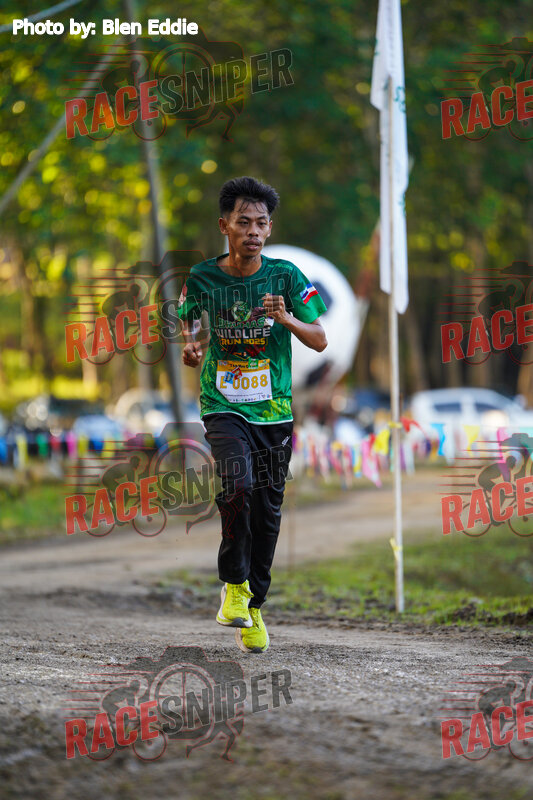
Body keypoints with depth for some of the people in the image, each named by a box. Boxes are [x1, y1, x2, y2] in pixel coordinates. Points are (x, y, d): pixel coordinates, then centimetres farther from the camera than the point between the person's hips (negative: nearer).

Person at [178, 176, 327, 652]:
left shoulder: (286, 277, -2)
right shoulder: (202, 278, -2)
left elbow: (320, 341, 0)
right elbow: (189, 324, 14)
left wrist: (287, 319, -18)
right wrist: (190, 348, -9)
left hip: (274, 409, 2)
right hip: (223, 406, -2)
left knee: (267, 510, 6)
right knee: (237, 484, -26)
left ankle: (254, 606, 23)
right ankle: (234, 585, -7)